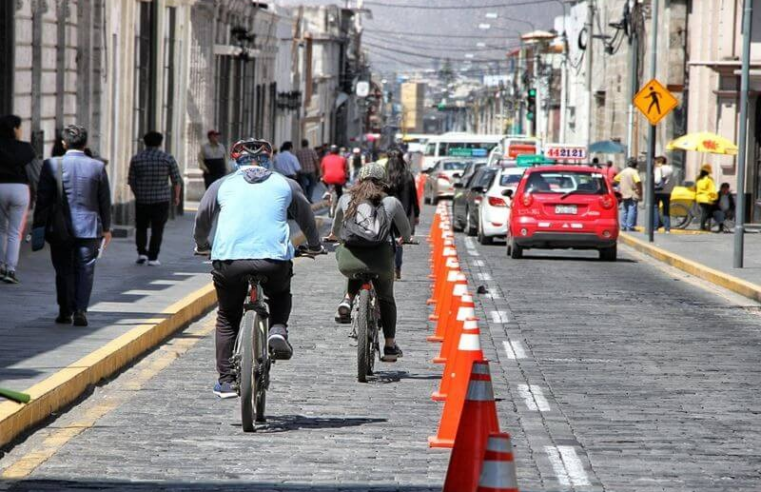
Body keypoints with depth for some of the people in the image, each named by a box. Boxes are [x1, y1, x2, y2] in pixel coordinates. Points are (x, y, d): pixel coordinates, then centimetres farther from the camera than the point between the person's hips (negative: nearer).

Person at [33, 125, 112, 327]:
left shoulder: (51, 165, -5)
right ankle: (80, 311, -5)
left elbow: (43, 198, -4)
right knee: (85, 270, 5)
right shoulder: (97, 166, -2)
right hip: (89, 227, 0)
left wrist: (39, 226, 4)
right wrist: (106, 228, 13)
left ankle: (65, 312, 12)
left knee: (64, 271, 10)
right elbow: (105, 201, 4)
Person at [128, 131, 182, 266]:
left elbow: (131, 180, 5)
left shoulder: (137, 158, 1)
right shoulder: (168, 158, -3)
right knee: (157, 230, 5)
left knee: (141, 228, 17)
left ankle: (142, 253, 5)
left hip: (142, 200, 1)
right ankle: (152, 258, 3)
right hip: (162, 199, -1)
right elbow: (177, 180, -2)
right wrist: (176, 196, 11)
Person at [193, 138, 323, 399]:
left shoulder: (223, 185, 17)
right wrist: (314, 246, 44)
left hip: (228, 258, 0)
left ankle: (226, 381, 14)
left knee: (227, 318, 19)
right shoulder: (285, 185, 17)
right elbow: (306, 218, 26)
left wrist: (201, 245, 39)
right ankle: (278, 331, 2)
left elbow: (202, 218, 20)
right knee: (281, 297, 31)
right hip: (274, 259, 0)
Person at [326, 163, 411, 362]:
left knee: (355, 276, 38)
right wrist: (406, 239, 48)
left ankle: (347, 301, 12)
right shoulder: (391, 203, 10)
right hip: (380, 257, -1)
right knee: (386, 299, 23)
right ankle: (390, 345, 22)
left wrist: (334, 235, 55)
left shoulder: (346, 199, 14)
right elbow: (405, 231, 24)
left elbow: (336, 225, 32)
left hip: (349, 260, 1)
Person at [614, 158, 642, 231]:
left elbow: (615, 179, 17)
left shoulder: (623, 172, 11)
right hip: (633, 195, -7)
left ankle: (623, 226, 13)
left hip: (624, 194, 7)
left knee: (625, 210, 14)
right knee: (632, 210, -6)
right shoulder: (634, 172, -9)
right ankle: (630, 227, -11)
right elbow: (638, 182, -21)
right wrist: (640, 192, -14)